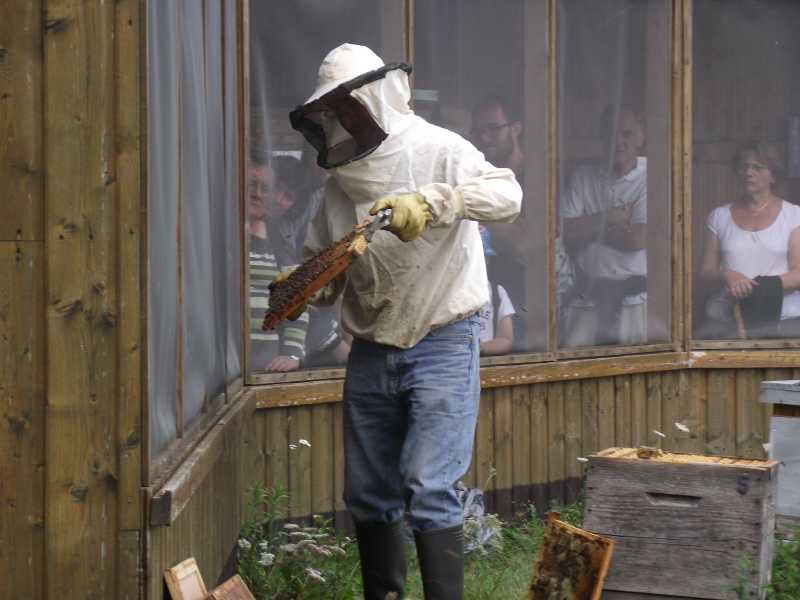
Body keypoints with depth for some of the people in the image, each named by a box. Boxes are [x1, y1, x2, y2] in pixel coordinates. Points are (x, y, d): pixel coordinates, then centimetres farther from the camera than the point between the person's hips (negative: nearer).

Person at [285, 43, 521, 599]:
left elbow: (507, 194, -25)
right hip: (371, 353, 7)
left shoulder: (437, 150, -9)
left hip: (440, 347, -7)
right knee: (369, 495, 12)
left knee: (430, 491, -15)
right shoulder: (343, 177, 10)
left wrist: (431, 203, -38)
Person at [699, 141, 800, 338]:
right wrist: (727, 275, -9)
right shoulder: (719, 217, 17)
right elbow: (706, 272, 14)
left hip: (783, 317, -1)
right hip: (728, 318, 1)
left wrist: (769, 285, -17)